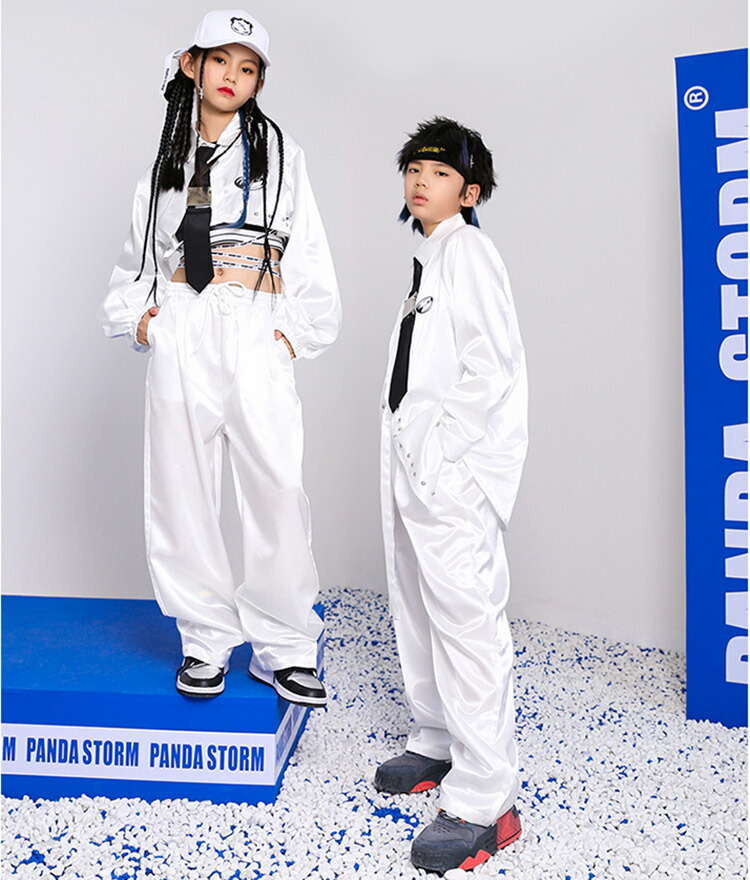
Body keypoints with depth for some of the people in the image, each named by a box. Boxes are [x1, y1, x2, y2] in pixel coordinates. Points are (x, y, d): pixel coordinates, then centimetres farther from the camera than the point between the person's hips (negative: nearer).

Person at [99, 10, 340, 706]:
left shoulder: (279, 152, 12)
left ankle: (283, 647, 8)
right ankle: (208, 640, 17)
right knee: (184, 485, 2)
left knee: (277, 486, -7)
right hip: (180, 334, 2)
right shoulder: (168, 159, 18)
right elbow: (141, 254, 24)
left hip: (257, 333, -2)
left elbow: (307, 253, 8)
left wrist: (297, 329, -1)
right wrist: (135, 312, 8)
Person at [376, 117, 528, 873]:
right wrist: (406, 453, 13)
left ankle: (483, 804, 5)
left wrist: (436, 452, -17)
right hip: (411, 468, 10)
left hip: (453, 475, -10)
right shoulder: (426, 257, 18)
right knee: (416, 612, 18)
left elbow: (493, 369, -19)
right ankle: (437, 746, 36)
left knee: (466, 624, -5)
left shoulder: (468, 251, -10)